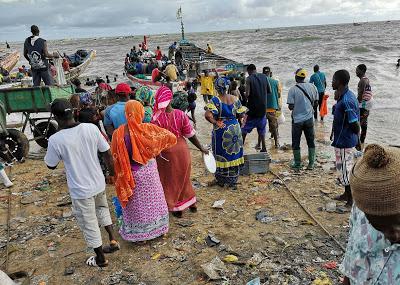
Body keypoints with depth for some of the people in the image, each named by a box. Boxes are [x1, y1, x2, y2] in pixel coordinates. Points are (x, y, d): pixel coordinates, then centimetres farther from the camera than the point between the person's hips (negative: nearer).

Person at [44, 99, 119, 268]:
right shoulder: (91, 128, -12)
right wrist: (112, 174, 11)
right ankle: (113, 240, 35)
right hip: (99, 183, 4)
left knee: (89, 224, 16)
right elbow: (107, 154, -4)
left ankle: (101, 259, 33)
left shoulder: (56, 140, -21)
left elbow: (51, 165, -3)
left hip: (80, 190, -4)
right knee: (102, 209, 33)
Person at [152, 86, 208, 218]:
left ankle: (175, 208, 28)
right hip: (181, 150, 3)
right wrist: (201, 148, 7)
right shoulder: (180, 114, -12)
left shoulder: (157, 118, -21)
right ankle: (191, 203, 37)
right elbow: (190, 134, -5)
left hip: (166, 152, -3)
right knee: (183, 176, 23)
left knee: (170, 179, 16)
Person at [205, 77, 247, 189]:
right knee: (234, 155, 14)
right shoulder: (235, 99, -1)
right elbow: (241, 115, 4)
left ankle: (221, 180, 22)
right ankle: (233, 181, 23)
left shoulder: (215, 100, -12)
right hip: (235, 129, 3)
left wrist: (216, 122, -14)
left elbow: (208, 115, -26)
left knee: (221, 155, 11)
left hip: (221, 130, -3)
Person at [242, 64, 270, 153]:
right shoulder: (264, 77, 3)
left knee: (245, 128, 7)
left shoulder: (249, 79, -10)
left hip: (252, 107, -4)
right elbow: (269, 91, 6)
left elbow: (247, 94, -17)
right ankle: (263, 148, 15)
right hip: (263, 107, 4)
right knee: (261, 129, 15)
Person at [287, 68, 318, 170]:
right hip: (309, 118, 3)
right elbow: (316, 102, 5)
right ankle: (311, 163, 17)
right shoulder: (312, 87, -1)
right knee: (311, 141, 13)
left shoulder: (293, 89, -13)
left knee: (296, 143, 9)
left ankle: (297, 164, 14)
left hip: (297, 119, -3)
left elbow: (291, 107, -14)